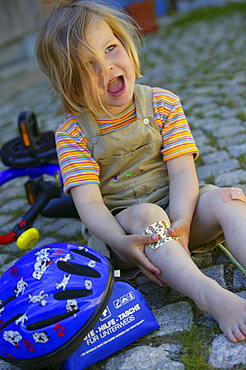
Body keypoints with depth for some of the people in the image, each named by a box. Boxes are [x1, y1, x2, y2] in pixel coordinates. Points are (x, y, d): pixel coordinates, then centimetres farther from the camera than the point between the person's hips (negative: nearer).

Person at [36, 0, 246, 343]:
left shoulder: (163, 104, -1)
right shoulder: (72, 134, -6)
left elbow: (182, 172, -9)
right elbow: (88, 201, -15)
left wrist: (180, 222, -27)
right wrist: (120, 240, -33)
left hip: (174, 213, 3)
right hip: (119, 225, -2)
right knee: (146, 215, -35)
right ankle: (211, 296, -48)